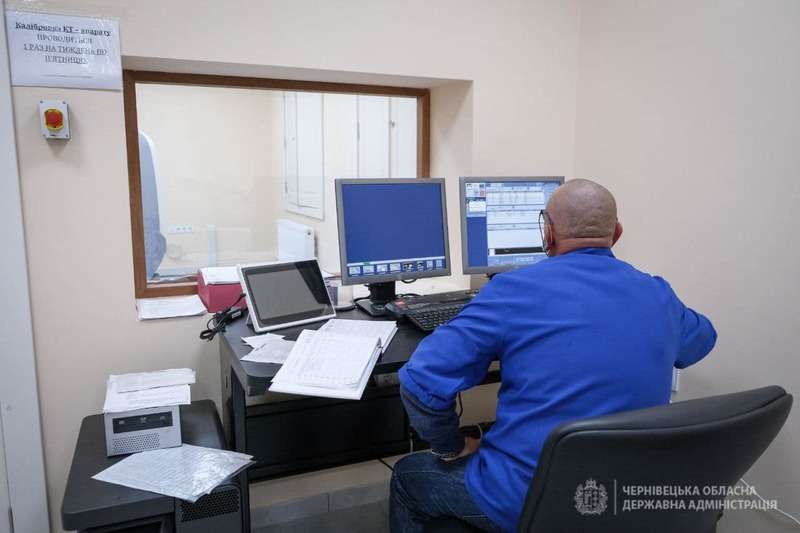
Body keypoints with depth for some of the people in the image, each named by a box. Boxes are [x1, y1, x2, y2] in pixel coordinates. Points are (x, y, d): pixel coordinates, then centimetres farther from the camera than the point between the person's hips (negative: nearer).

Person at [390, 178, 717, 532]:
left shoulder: (516, 289, -16)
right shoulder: (658, 296, 0)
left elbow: (422, 382, -20)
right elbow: (702, 339, 24)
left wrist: (451, 447, -2)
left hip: (527, 502, -5)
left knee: (408, 475, 22)